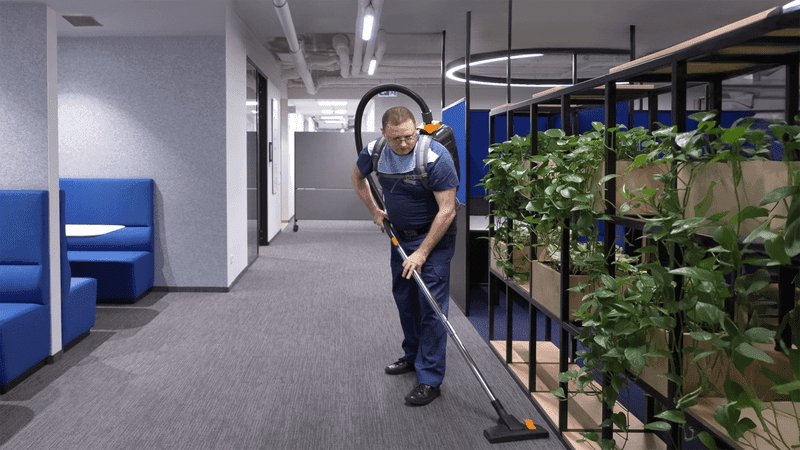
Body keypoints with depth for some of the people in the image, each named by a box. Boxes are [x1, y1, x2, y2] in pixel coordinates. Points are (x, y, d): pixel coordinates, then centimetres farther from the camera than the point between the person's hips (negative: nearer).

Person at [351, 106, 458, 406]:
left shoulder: (435, 157, -27)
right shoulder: (374, 151, -10)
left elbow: (447, 210, -27)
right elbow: (358, 177, 14)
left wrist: (422, 253, -26)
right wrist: (374, 211, 6)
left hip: (435, 235, -6)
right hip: (401, 234, 6)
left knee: (431, 304, -10)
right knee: (403, 296, 16)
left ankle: (429, 379, -4)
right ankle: (413, 355, 35)